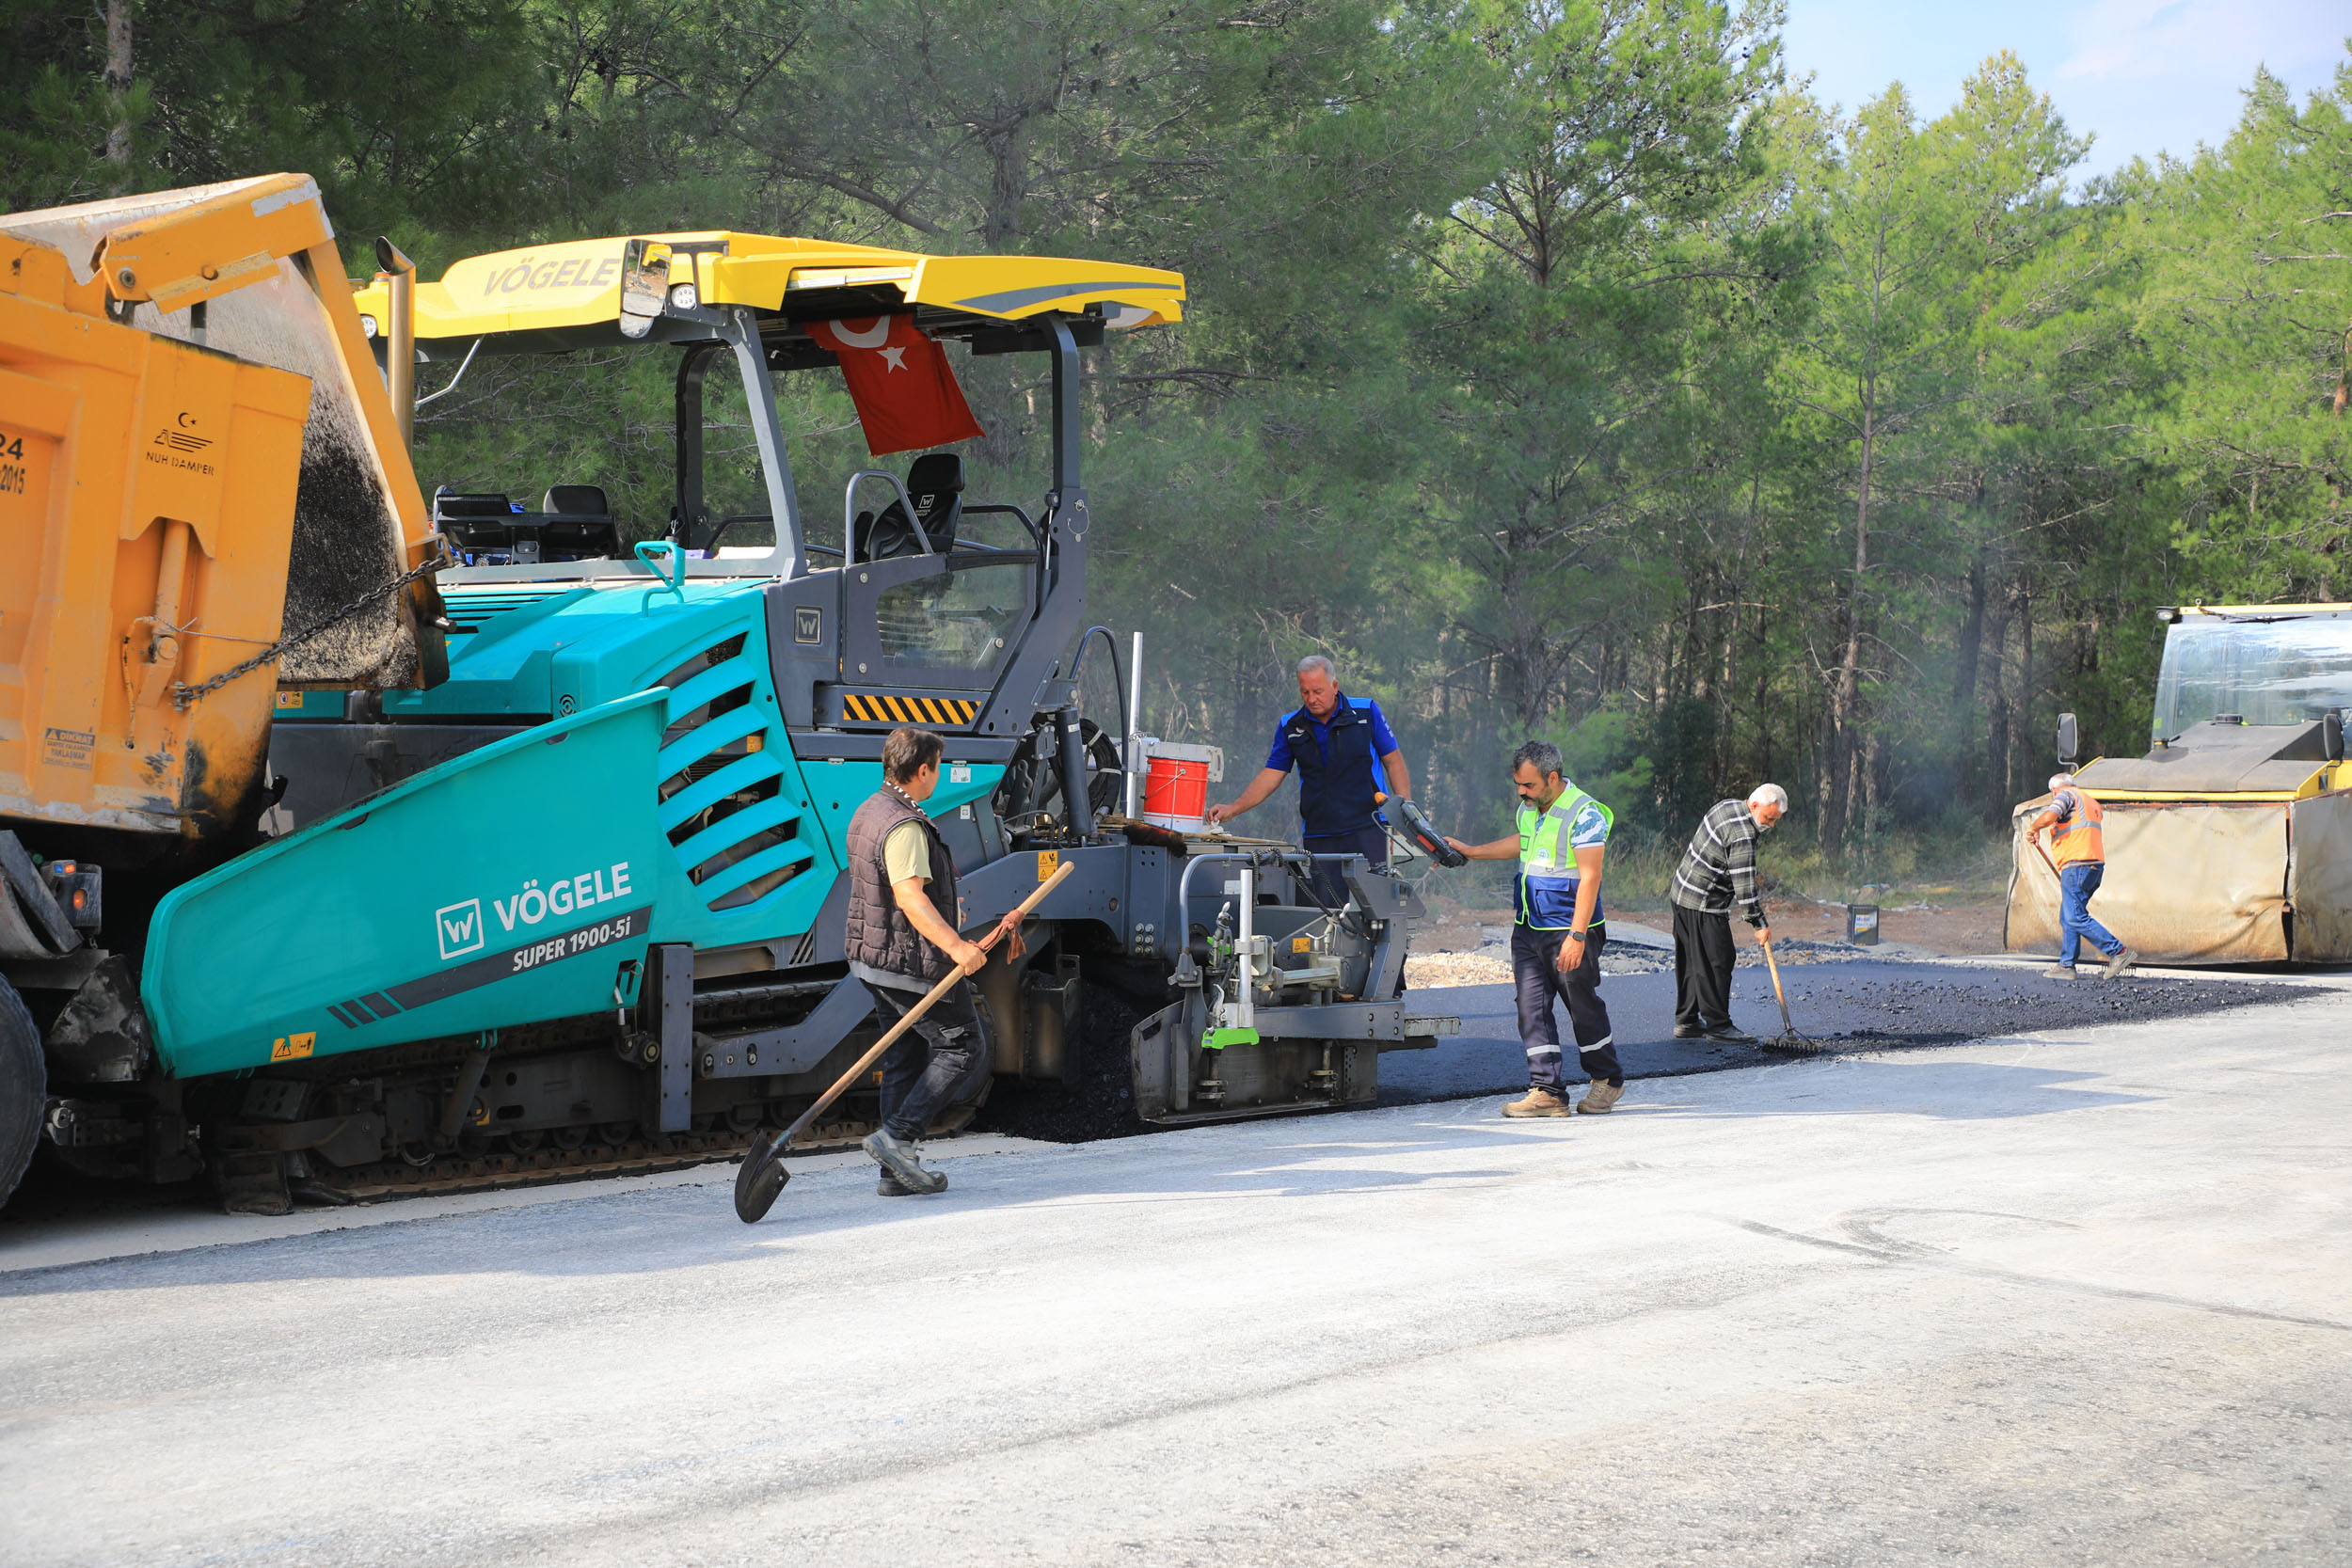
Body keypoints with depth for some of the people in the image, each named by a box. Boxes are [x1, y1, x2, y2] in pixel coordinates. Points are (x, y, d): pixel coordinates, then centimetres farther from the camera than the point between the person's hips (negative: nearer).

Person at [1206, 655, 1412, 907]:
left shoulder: (1366, 712, 4)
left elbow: (1393, 761, 7)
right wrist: (1232, 809, -1)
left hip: (1366, 830, -2)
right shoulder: (1291, 726, 10)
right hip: (1318, 836, 2)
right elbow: (1271, 775, 10)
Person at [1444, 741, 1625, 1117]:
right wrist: (1470, 852, 31)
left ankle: (1607, 1080, 23)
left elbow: (1590, 877, -20)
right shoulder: (1529, 808, 10)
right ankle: (1546, 1092, -1)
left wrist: (1577, 935, -25)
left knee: (1584, 1007, 4)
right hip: (1527, 930, 7)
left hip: (1569, 931, -7)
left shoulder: (1584, 814, -15)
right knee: (1532, 1007, -1)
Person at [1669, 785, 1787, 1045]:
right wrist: (1760, 924, -14)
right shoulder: (1742, 836, -23)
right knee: (1716, 964, -5)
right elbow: (1744, 886, -22)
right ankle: (1718, 1026, -2)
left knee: (1690, 963, 14)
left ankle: (1686, 1021, 20)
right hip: (1704, 906, -10)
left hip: (1682, 893, 10)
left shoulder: (1727, 806, 8)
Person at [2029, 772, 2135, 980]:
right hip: (2095, 864, 9)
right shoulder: (2091, 802, 28)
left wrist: (2033, 828, 2)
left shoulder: (2066, 795, 1)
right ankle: (2066, 966, 11)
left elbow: (2049, 816, -18)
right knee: (2067, 917, 12)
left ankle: (2119, 952, -15)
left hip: (2077, 865, -9)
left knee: (2077, 918, -12)